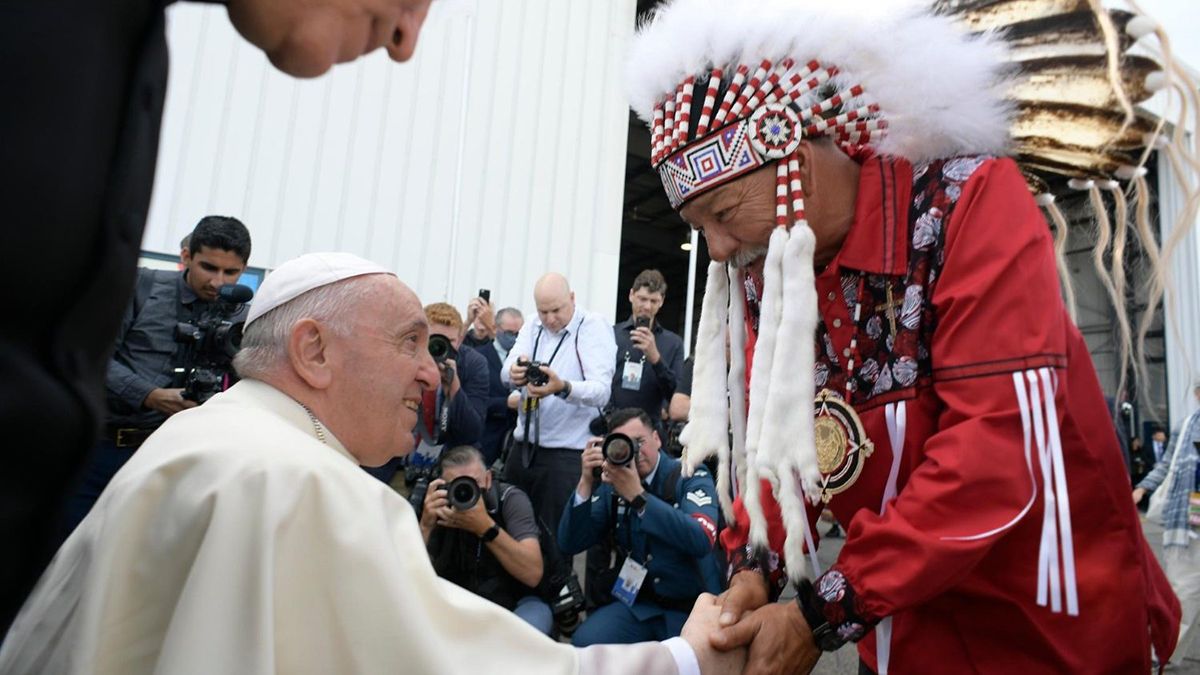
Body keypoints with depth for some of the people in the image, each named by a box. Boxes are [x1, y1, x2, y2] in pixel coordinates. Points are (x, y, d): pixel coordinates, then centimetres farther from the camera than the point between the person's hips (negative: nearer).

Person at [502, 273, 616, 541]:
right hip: (524, 445, 6)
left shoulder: (594, 328, -9)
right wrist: (514, 373, -31)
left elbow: (601, 391, -22)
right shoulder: (532, 327, 8)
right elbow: (505, 372, -7)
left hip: (568, 451, -5)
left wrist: (563, 388, -42)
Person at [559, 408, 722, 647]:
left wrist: (637, 495, -30)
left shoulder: (691, 477, -7)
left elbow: (701, 541, -26)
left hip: (693, 606, -3)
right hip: (636, 603, 3)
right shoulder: (611, 485, 2)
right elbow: (569, 545, -3)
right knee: (585, 644, -19)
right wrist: (586, 483, -15)